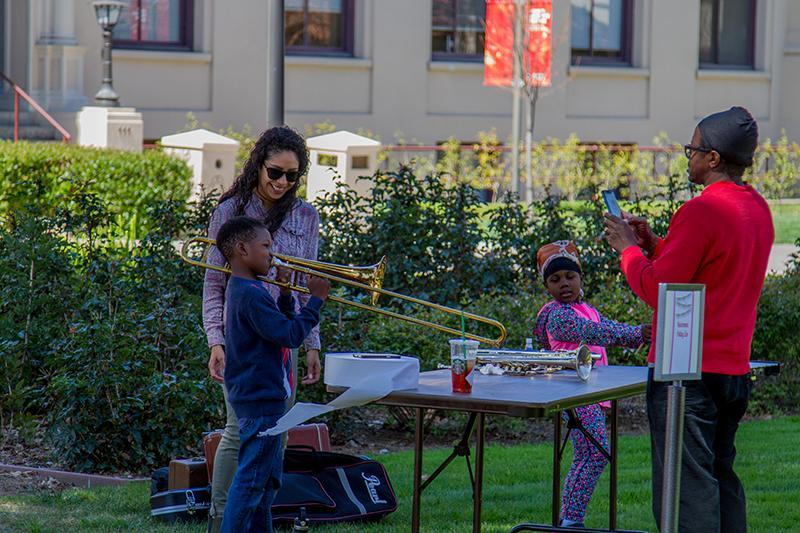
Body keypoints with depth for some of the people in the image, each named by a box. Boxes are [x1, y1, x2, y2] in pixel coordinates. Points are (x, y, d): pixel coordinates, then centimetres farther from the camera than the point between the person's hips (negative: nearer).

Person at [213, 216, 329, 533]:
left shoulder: (242, 290, 14)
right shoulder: (251, 295, -20)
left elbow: (280, 326, 22)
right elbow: (290, 335, -23)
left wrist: (285, 295, 7)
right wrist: (315, 301, -14)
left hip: (261, 397, 11)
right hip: (260, 400, -11)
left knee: (267, 478, 18)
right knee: (252, 478, -7)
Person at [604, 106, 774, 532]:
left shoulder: (701, 211, -18)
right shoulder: (758, 209, 10)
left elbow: (655, 289, -17)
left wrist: (629, 248, -1)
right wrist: (655, 242, 15)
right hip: (735, 366, 9)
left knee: (687, 487, -6)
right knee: (721, 478, 16)